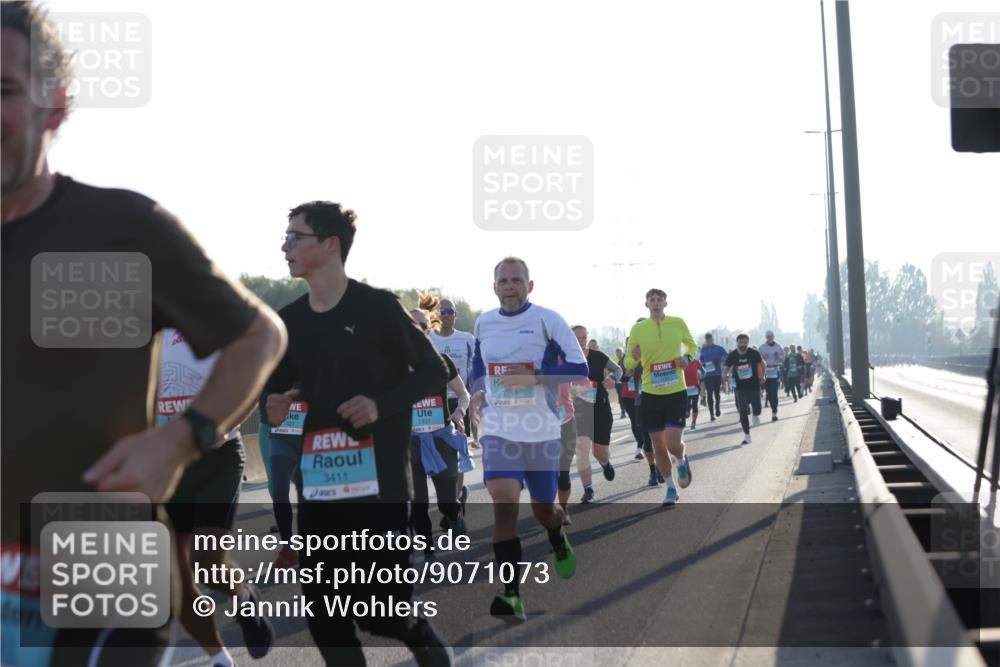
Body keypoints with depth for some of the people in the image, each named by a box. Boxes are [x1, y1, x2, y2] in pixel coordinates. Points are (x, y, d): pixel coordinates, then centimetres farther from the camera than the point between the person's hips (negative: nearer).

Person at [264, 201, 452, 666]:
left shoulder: (378, 306, -8)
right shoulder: (288, 321, 8)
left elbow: (434, 372, -3)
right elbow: (277, 386, 19)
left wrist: (381, 404, -18)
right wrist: (273, 407, -5)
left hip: (379, 479, -5)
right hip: (318, 483, 5)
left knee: (378, 609, -4)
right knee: (322, 610, 3)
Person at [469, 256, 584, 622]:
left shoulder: (548, 320, -8)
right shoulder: (483, 323, 5)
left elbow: (579, 368, -11)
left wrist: (534, 376, -22)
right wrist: (478, 391, 5)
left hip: (541, 431, -1)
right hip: (499, 429, 2)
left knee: (543, 509, 12)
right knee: (504, 504, -19)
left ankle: (558, 540, 51)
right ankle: (511, 595, -18)